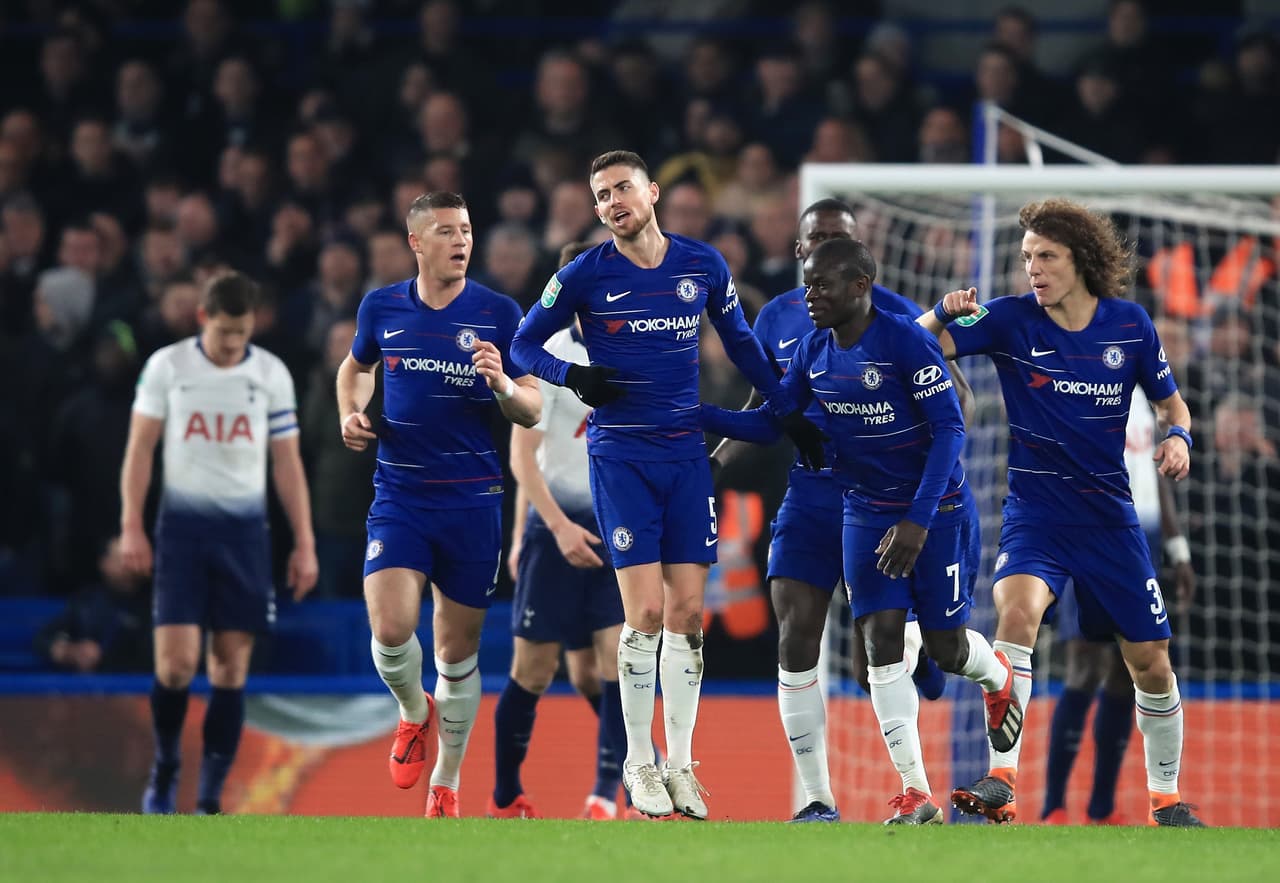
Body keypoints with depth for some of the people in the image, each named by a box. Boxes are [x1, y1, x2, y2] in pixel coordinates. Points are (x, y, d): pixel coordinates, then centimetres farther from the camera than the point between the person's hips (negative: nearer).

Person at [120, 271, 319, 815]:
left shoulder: (272, 375, 3)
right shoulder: (166, 366, -1)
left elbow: (287, 464, 8)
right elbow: (139, 448, 2)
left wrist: (304, 544, 4)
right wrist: (131, 526, -6)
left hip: (244, 527, 2)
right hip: (183, 522, -2)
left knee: (231, 665, 0)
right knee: (177, 661, -11)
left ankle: (210, 799, 5)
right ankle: (165, 769, 13)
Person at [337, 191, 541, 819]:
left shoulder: (499, 313, -2)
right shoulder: (381, 308, 3)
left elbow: (532, 411, 0)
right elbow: (354, 367, 24)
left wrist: (502, 383, -21)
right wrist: (351, 414, 5)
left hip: (472, 501, 0)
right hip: (399, 499, 0)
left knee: (458, 650, 5)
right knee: (390, 628, -18)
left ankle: (445, 787, 20)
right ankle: (414, 713, 15)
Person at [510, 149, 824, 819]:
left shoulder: (704, 265, 4)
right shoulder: (585, 275, -4)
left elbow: (739, 341, 19)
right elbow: (525, 344, 5)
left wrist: (788, 411, 17)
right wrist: (573, 376, -14)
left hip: (686, 451, 3)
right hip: (620, 455, -3)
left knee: (687, 613, 0)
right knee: (646, 613, -10)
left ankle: (679, 763, 9)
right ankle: (638, 761, 4)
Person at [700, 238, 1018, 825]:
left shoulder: (906, 341, -21)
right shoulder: (814, 352, -1)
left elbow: (949, 430, -21)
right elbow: (771, 423, 9)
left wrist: (918, 521, -26)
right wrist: (691, 414, -4)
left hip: (938, 509, -5)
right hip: (867, 512, 5)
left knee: (946, 648, 0)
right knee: (882, 639, -8)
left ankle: (999, 678, 40)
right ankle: (916, 795, -6)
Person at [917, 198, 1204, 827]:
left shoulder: (1129, 324, -2)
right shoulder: (1011, 320, -7)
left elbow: (1170, 402, 10)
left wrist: (1178, 436, -11)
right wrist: (943, 313, -33)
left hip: (1109, 511, 2)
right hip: (1035, 509, -2)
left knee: (1150, 657, 6)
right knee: (1017, 608, -30)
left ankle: (1166, 797, 26)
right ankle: (1000, 783, -30)